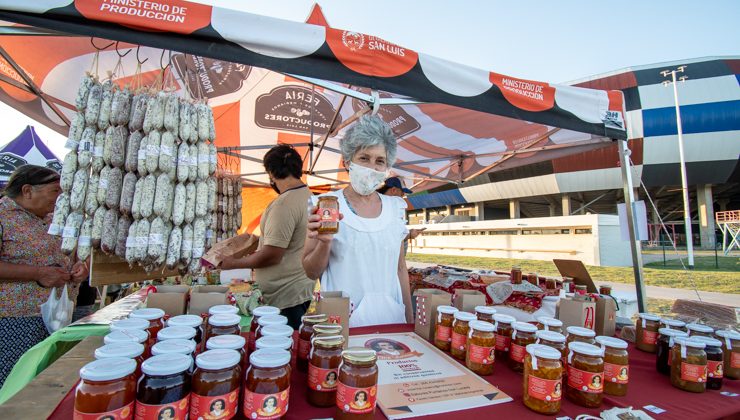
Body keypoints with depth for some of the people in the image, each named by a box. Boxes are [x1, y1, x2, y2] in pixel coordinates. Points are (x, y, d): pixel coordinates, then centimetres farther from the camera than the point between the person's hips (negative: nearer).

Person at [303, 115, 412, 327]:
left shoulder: (395, 207, 3)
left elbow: (400, 268, 10)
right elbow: (311, 272, -4)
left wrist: (410, 320, 11)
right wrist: (325, 242, -23)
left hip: (390, 319, 4)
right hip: (343, 320, -3)